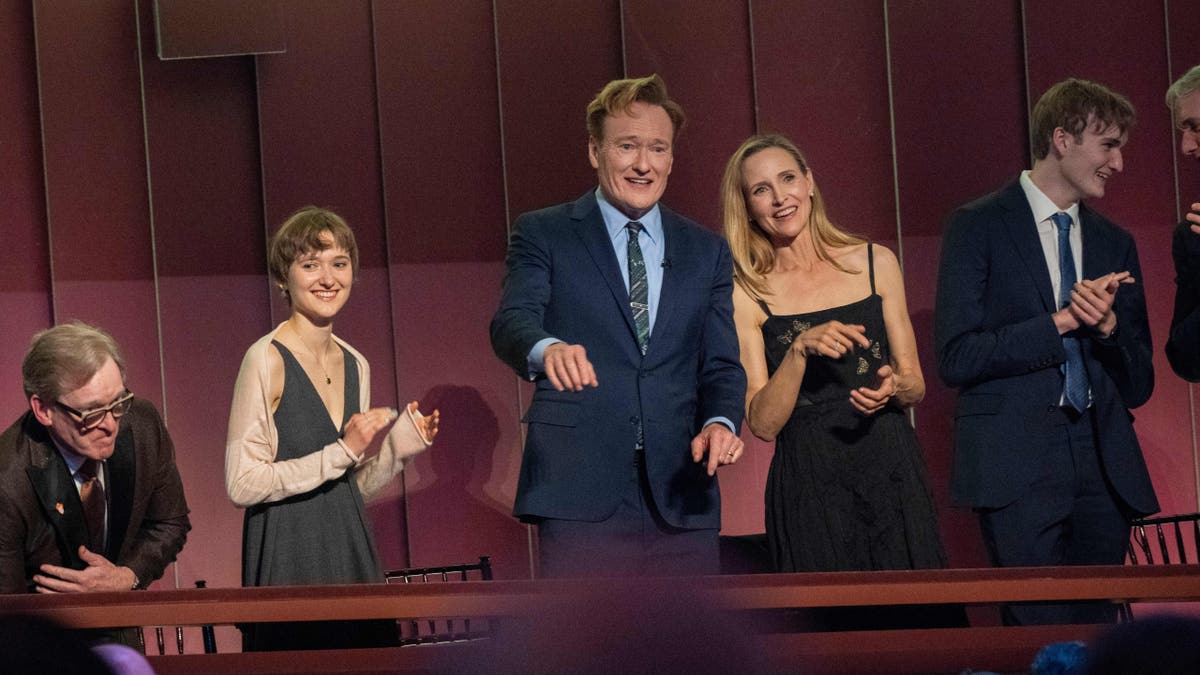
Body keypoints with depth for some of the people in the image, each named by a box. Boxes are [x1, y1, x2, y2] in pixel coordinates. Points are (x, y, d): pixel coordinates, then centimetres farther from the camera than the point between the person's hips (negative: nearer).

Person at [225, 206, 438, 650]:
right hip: (289, 558, -6)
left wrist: (401, 443, 2)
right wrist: (341, 452, -15)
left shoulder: (355, 365, 12)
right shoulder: (267, 360, -9)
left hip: (350, 554, 7)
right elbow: (242, 485, -15)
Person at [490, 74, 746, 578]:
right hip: (580, 494, -4)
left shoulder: (706, 252, 17)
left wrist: (721, 421, -10)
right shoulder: (542, 235, 6)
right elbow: (512, 323, -10)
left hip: (680, 497, 4)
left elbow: (720, 365, 13)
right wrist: (547, 349, -35)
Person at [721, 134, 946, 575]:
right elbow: (762, 423, -6)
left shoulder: (875, 263, 7)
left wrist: (893, 386, -11)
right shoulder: (746, 295, 0)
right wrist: (800, 350, -19)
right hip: (808, 485, -2)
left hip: (891, 475, 2)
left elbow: (916, 386, 11)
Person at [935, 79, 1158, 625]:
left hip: (1104, 467, 5)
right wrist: (1060, 322, -11)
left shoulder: (1115, 243, 18)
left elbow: (1138, 386, 16)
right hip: (1018, 465, -5)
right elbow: (956, 358, -7)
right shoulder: (978, 227, 2)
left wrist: (1108, 325, -4)